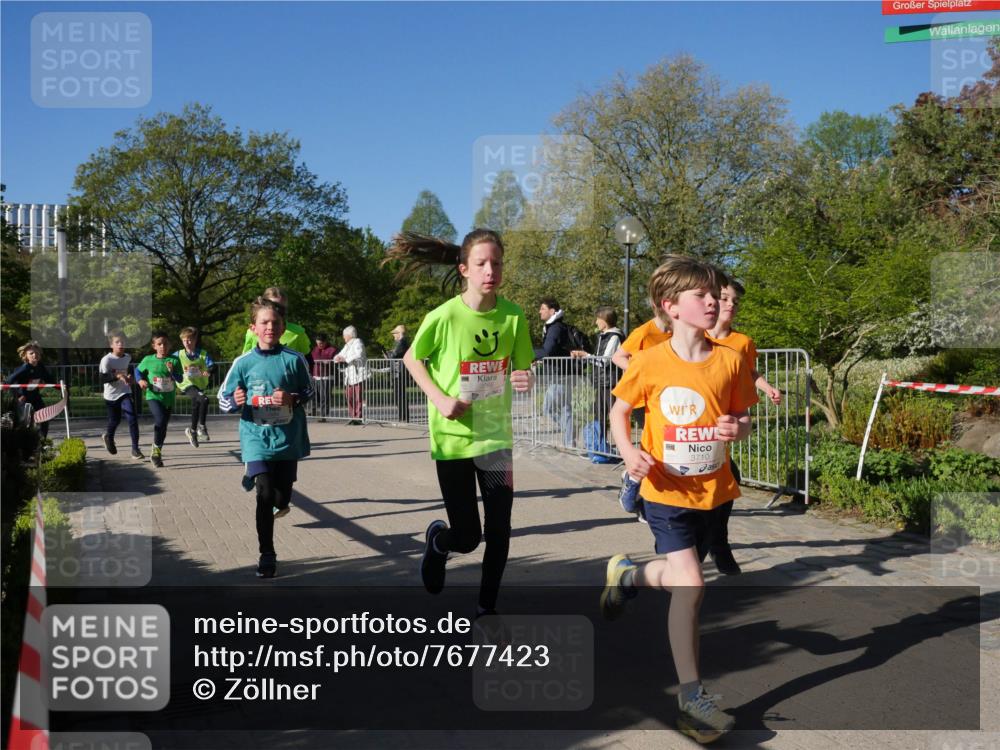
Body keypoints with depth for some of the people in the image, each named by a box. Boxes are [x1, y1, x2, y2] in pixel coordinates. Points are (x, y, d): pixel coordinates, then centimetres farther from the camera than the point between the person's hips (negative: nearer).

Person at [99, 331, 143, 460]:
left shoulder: (128, 357, 1)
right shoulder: (106, 360, -14)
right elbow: (102, 378, -22)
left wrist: (131, 376, 6)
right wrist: (117, 375, -34)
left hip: (125, 393, 2)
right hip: (111, 396, -2)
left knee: (132, 419, -14)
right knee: (114, 421, 14)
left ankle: (135, 449, -10)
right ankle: (108, 437, 49)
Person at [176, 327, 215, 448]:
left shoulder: (203, 354, -4)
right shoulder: (178, 355, -3)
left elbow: (212, 365, -16)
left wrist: (209, 371, -38)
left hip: (201, 384, 3)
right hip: (187, 385, -3)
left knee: (196, 407, 18)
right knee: (204, 399, -28)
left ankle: (192, 431, 42)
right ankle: (201, 427, -15)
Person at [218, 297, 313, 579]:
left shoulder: (294, 359, -4)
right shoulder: (243, 362, -3)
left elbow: (309, 391, 5)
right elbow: (223, 399, 3)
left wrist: (292, 398, -14)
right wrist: (236, 402, -19)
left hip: (288, 438, 1)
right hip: (257, 438, -1)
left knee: (282, 496, 11)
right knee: (265, 495, -10)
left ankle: (279, 503, 51)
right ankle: (267, 555, 4)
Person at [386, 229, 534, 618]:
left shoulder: (513, 315, -7)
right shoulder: (445, 316, -15)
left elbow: (522, 367, 5)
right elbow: (411, 359, 1)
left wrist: (526, 378, -19)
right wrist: (439, 398, -13)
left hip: (496, 434, 3)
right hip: (453, 436, -3)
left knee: (498, 530, 3)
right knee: (467, 537, 3)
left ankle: (487, 607, 25)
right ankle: (437, 539, 40)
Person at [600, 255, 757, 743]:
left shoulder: (729, 360, -4)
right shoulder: (651, 363, -11)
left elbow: (744, 418, 7)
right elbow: (619, 412, 1)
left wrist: (737, 428, -17)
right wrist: (629, 453, -17)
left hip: (713, 490, 4)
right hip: (668, 491, -4)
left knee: (682, 574, 18)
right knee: (690, 585, -11)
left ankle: (626, 573, 51)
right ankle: (691, 697, 3)